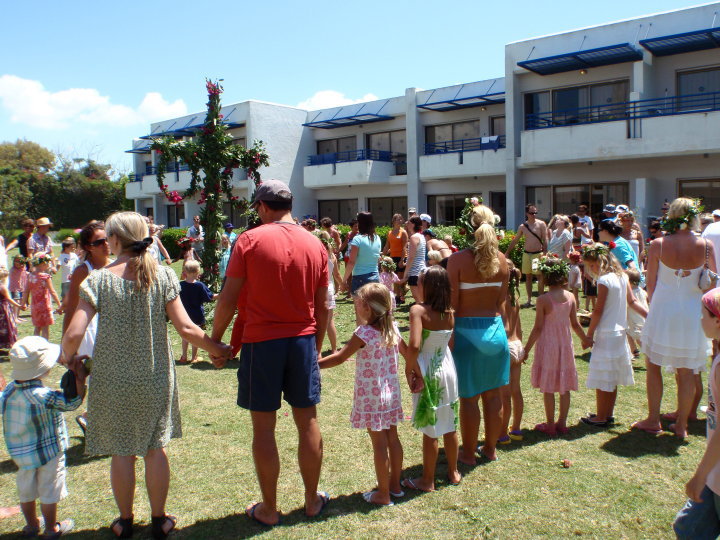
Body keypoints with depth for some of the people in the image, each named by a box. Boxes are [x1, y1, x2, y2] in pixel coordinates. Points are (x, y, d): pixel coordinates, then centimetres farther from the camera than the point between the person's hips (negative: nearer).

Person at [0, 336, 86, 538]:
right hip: (48, 451, -7)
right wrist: (78, 374, -32)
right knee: (49, 491, 11)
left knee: (26, 490, 23)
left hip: (20, 452, 7)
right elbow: (71, 401, -33)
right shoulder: (41, 395, -31)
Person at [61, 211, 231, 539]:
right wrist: (215, 349, 4)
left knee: (121, 453, 13)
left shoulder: (98, 280, -9)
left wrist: (66, 357, 8)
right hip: (155, 377, 1)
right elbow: (186, 328, -11)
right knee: (155, 448, 14)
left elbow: (74, 333, -14)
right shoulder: (163, 276, -7)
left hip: (112, 379, -1)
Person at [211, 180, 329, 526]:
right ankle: (312, 500, 28)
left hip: (261, 341, -3)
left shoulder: (250, 240, -7)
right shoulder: (314, 244, 4)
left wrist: (214, 338, 5)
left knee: (263, 426, 8)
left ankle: (268, 509, 21)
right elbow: (322, 306, 8)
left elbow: (229, 298, -7)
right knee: (307, 421, 13)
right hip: (303, 341, 4)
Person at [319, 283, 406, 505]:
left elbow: (340, 357, -15)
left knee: (379, 444, 3)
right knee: (392, 438, 16)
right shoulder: (392, 328, 0)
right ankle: (395, 485, 31)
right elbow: (407, 352, 9)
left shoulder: (363, 333, -19)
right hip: (392, 393, 7)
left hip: (370, 397, -6)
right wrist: (417, 376, 20)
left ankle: (383, 494, 15)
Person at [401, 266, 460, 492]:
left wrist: (409, 369, -15)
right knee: (450, 426, 18)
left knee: (429, 430, 7)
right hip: (448, 369, 5)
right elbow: (449, 342, -7)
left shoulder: (419, 310, -20)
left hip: (427, 373, -5)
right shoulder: (450, 313, -4)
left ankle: (427, 480, 21)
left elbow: (414, 346, -31)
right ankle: (453, 473, 34)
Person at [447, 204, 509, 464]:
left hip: (466, 329, -4)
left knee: (469, 397, 7)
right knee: (493, 394, 16)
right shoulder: (501, 260, 0)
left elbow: (452, 303, -12)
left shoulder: (458, 259, -13)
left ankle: (468, 453, 21)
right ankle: (490, 448, 31)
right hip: (495, 328, 4)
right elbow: (502, 302, 5)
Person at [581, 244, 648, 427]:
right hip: (620, 333, 9)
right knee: (612, 378, 16)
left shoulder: (604, 280, -17)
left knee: (602, 379, 0)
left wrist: (589, 335, -11)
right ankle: (609, 414, 26)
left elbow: (598, 311, -16)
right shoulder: (623, 277, 7)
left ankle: (600, 418, 8)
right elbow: (632, 302, 8)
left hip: (606, 335, -9)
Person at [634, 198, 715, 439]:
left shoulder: (658, 245, -11)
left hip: (662, 311, -1)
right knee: (686, 372, 11)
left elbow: (651, 284, -4)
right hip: (693, 314, 1)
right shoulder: (706, 246, -8)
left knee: (653, 366, 13)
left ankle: (653, 420, 18)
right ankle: (681, 425, 20)